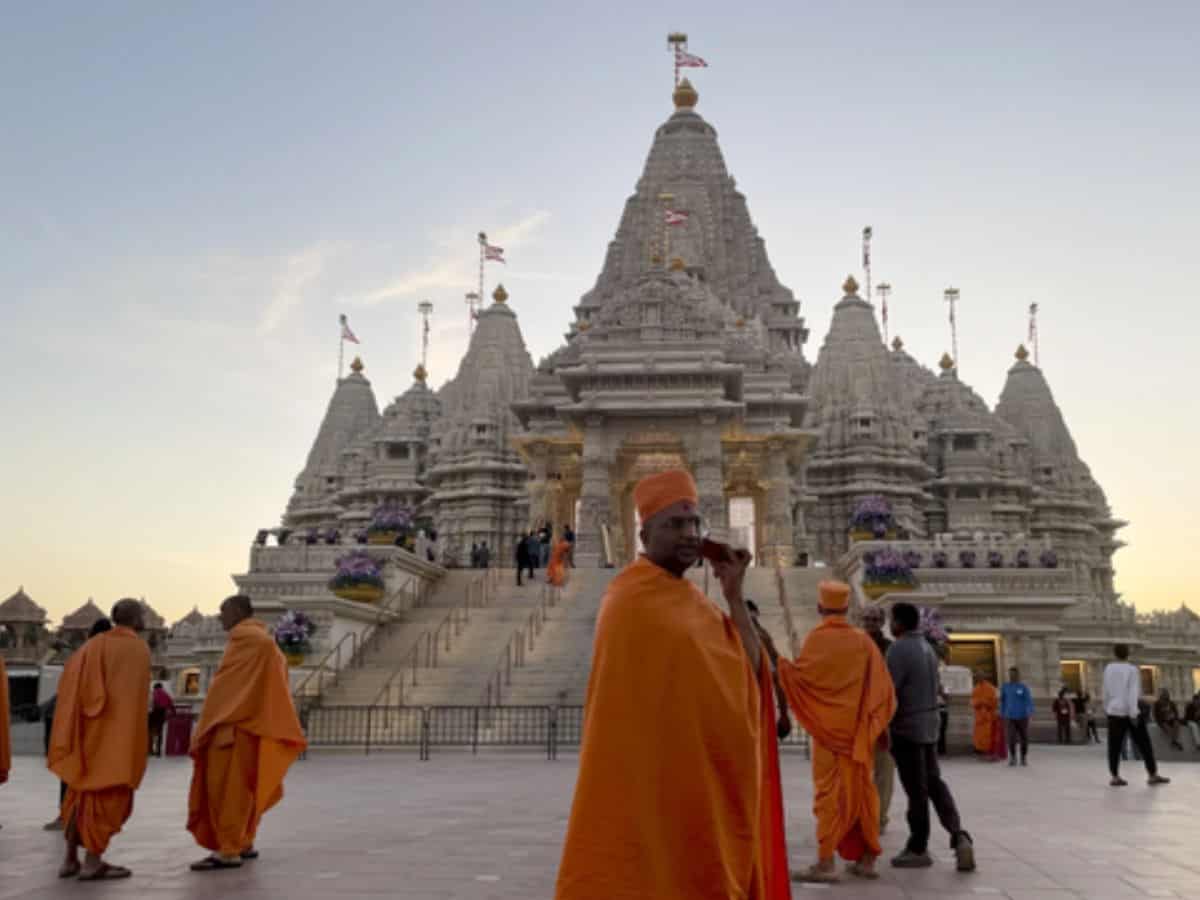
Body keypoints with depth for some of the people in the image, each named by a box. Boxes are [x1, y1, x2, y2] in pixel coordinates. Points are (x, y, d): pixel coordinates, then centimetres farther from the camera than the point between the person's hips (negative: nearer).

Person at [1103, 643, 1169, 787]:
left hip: (1114, 711, 4)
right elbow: (1133, 693, -16)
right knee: (1144, 744, 6)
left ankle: (1115, 777, 0)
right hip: (1130, 711, -4)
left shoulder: (1108, 668, 4)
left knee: (1115, 746, 2)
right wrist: (1133, 713, -19)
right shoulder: (1132, 669, -9)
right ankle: (1153, 775, 10)